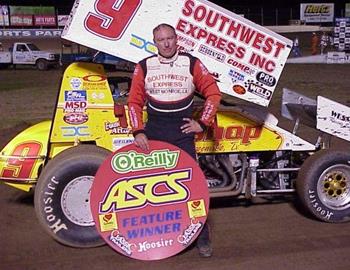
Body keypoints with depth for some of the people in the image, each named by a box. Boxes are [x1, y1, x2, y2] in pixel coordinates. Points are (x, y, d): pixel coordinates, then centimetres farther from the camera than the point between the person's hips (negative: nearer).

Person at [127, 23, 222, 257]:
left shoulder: (192, 64, -1)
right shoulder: (144, 67, 2)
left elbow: (213, 93, 2)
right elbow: (135, 101, 4)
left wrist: (203, 123, -3)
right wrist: (138, 131, -6)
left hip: (183, 133, -1)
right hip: (153, 134, 2)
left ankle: (202, 236, 12)